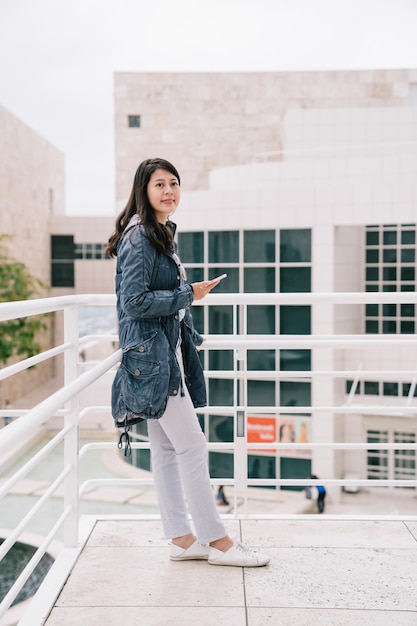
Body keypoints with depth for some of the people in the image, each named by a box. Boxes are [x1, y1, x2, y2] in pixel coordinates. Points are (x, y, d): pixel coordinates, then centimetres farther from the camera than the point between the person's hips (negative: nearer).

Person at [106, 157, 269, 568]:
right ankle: (217, 541, 5)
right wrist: (188, 295, -12)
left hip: (168, 353, 10)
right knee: (192, 444, -5)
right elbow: (134, 302, -20)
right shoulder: (139, 237, -13)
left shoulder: (162, 234, 17)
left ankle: (181, 539, 19)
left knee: (166, 449, 11)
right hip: (152, 356, -10)